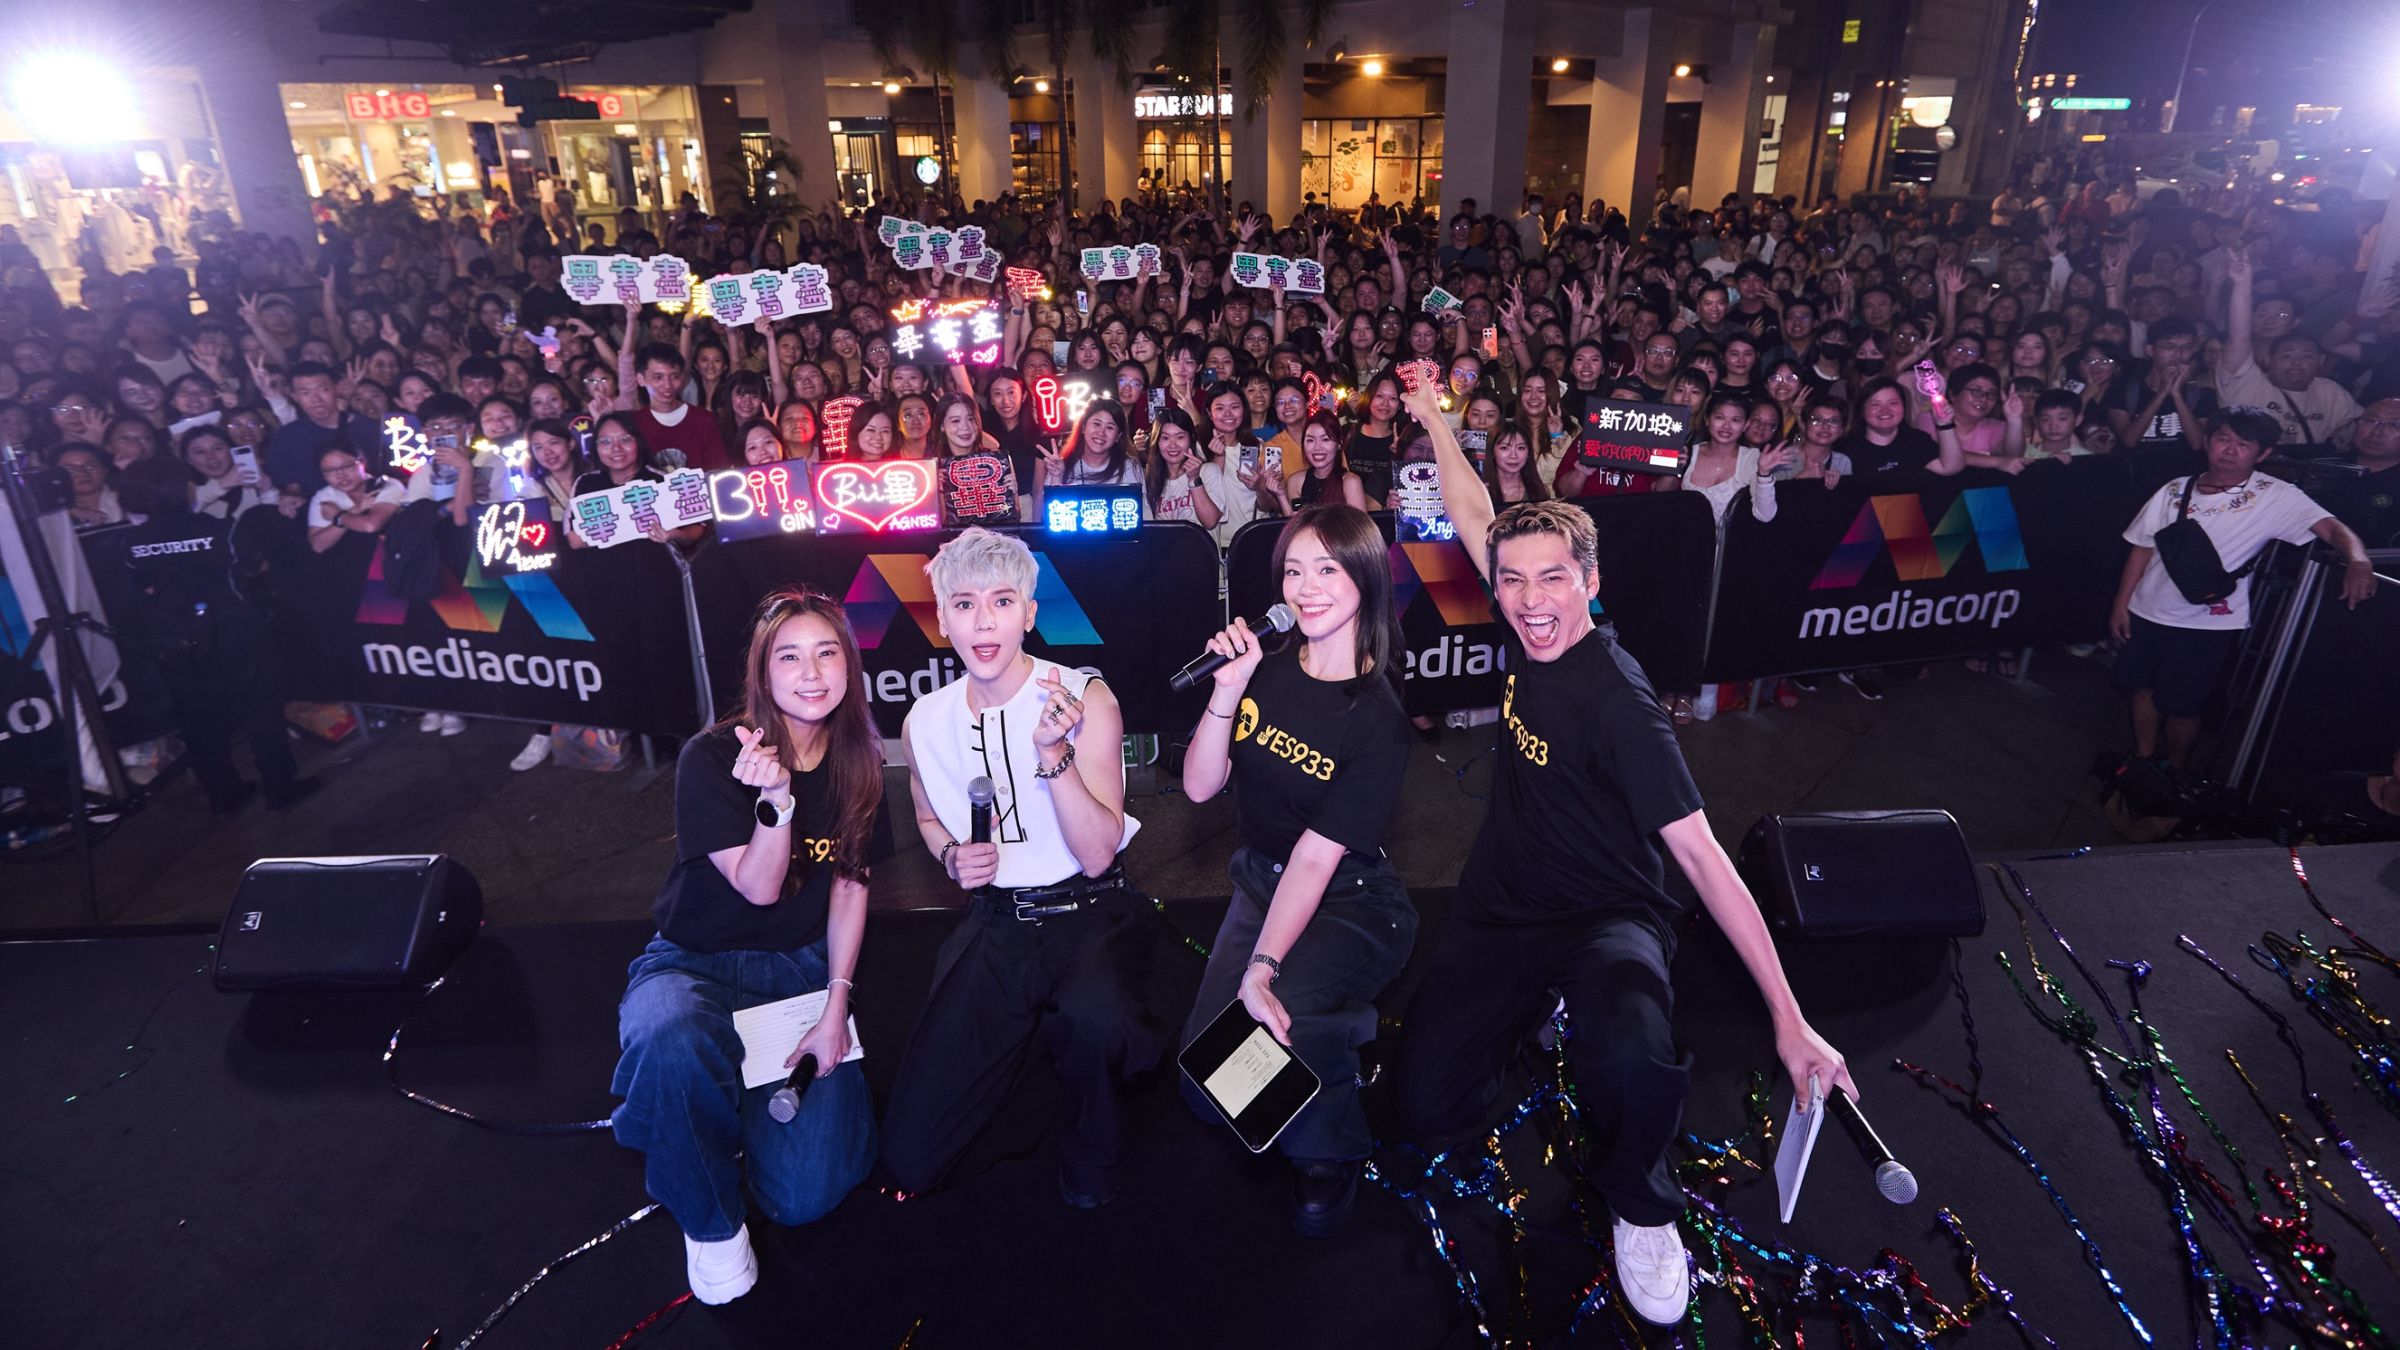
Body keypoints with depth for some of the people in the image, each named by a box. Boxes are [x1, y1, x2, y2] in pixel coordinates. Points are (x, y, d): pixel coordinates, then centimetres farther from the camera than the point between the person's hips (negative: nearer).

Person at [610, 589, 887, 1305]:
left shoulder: (857, 761, -2)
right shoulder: (711, 759, -15)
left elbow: (850, 886, 2)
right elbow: (758, 888, -18)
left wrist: (836, 1007, -6)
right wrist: (776, 799, -35)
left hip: (804, 969, 2)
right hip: (697, 964, -2)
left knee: (805, 1194, -13)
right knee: (672, 1041, -41)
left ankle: (772, 1091, 22)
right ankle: (710, 1219, -10)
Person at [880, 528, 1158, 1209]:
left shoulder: (1085, 699, -9)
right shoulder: (925, 723, 2)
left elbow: (1098, 854, -16)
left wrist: (1053, 753, -29)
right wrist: (952, 857, 1)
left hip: (1090, 913, -3)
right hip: (994, 923, 3)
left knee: (1092, 1017, -40)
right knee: (911, 1155, -6)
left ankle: (1092, 1147, -2)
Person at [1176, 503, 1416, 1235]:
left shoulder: (1377, 719, -16)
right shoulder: (1265, 667, -5)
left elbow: (1317, 857, -21)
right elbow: (1199, 785, -7)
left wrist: (1262, 969, -27)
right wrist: (1227, 689, -20)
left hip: (1347, 903, -4)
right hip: (1261, 885, 5)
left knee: (1280, 1020, -31)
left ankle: (1328, 1152, 3)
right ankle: (1330, 1030, 29)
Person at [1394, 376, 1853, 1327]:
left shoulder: (1614, 700, -24)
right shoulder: (1530, 632, -6)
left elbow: (1701, 854, -25)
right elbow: (1475, 521, 10)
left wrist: (1788, 1017, -26)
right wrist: (1432, 416, 16)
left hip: (1605, 917, -5)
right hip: (1499, 911, 6)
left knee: (1635, 1063, -39)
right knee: (1427, 1110, -7)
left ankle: (1639, 1205, -3)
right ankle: (1543, 1008, 23)